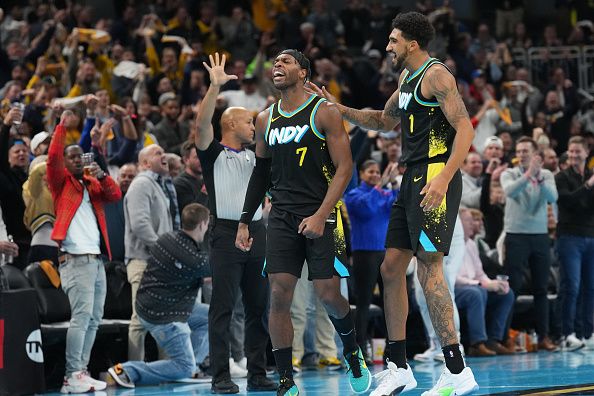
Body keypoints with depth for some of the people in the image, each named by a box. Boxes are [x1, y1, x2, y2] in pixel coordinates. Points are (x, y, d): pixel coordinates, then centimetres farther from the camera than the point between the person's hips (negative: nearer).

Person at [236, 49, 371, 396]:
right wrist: (245, 221, 14)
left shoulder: (324, 112, -4)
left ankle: (353, 352, 24)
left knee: (329, 295, -7)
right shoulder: (266, 120, 12)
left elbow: (344, 168, -8)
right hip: (282, 217, 4)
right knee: (279, 295, -8)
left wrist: (320, 216, -18)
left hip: (321, 215, -4)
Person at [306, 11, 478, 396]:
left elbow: (465, 128, -18)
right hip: (413, 179, 10)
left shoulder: (436, 75, -10)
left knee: (429, 267, -15)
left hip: (435, 175, -10)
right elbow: (384, 121, 36)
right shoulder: (407, 78, 20)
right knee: (391, 268, 9)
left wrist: (443, 180, -28)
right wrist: (339, 109, 24)